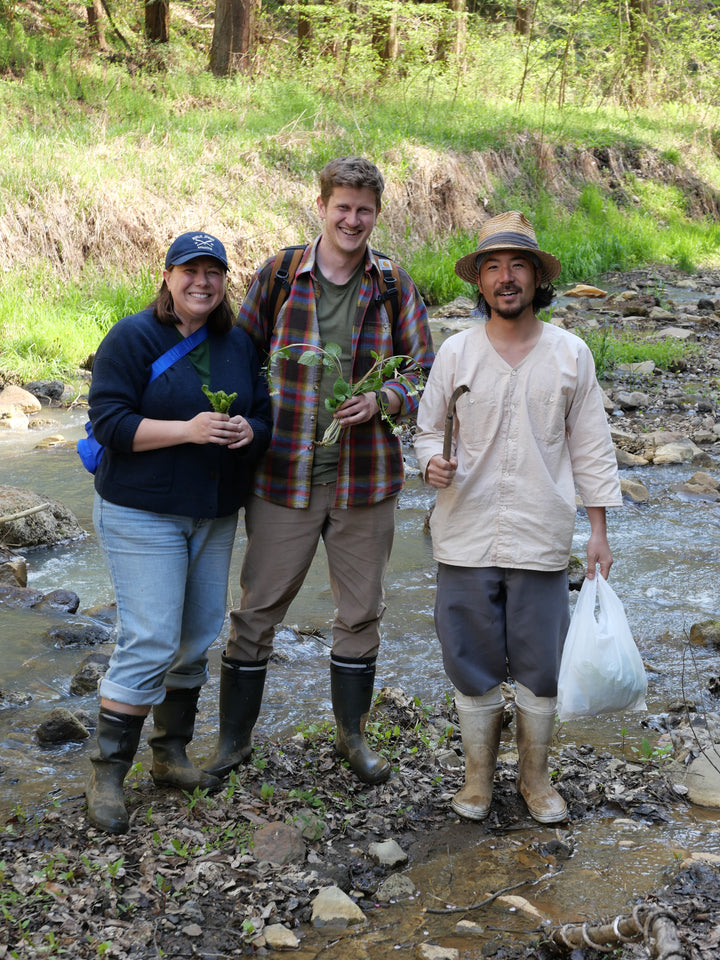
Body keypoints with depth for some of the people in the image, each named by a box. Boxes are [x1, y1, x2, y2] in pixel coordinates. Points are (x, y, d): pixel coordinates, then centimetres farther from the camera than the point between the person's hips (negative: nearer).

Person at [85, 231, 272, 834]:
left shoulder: (238, 343, 10)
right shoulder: (132, 338, -8)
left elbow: (265, 413, 14)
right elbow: (110, 422, -15)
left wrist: (249, 431, -10)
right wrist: (187, 430, -25)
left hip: (214, 513, 6)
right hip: (142, 513, -6)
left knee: (198, 637, 11)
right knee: (150, 643, -10)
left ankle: (171, 755, 28)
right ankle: (107, 777, 1)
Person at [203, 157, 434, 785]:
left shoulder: (395, 286, 1)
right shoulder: (276, 277, -1)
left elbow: (426, 376, 4)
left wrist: (381, 401, -15)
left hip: (364, 478, 1)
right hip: (285, 475, -1)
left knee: (361, 612, 13)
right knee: (258, 611, 5)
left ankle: (353, 734, 32)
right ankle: (233, 739, 22)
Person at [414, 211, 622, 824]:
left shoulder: (570, 354, 2)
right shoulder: (456, 352, 1)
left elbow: (591, 446, 6)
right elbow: (428, 428, 10)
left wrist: (599, 531, 4)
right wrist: (433, 462, -14)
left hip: (541, 540, 0)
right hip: (467, 537, 0)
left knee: (541, 667, 6)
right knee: (473, 664, 7)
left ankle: (536, 776, 26)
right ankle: (479, 774, 26)